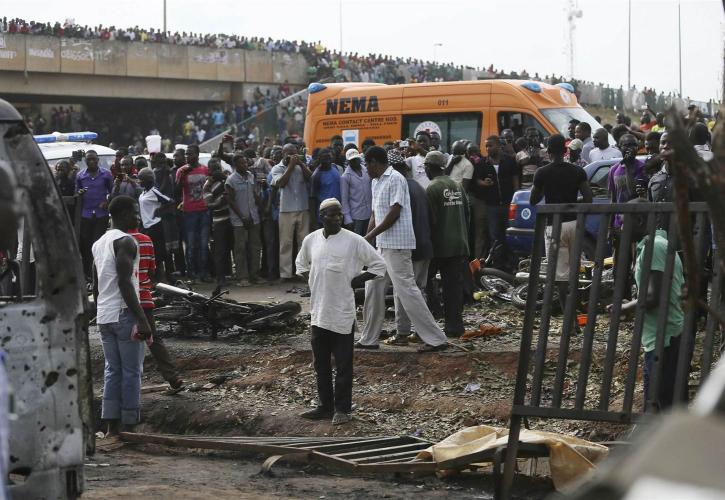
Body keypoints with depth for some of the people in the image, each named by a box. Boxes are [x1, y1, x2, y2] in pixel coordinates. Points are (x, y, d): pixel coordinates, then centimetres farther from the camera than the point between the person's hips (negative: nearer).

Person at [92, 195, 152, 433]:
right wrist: (142, 319, -22)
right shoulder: (125, 242, -12)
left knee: (112, 370, 11)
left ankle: (112, 425, 9)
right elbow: (124, 282, -20)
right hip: (124, 314, -8)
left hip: (103, 315, 8)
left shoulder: (98, 243, 15)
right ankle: (129, 424, -2)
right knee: (131, 371, -2)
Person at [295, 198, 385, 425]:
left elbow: (378, 265, -3)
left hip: (342, 313, -4)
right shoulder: (310, 240, 4)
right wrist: (312, 282, 8)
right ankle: (325, 406, 22)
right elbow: (301, 264, 23)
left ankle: (342, 409, 9)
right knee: (321, 363, 12)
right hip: (318, 312, 4)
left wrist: (354, 282, -7)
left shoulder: (354, 241, -8)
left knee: (343, 364, 1)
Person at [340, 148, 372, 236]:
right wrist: (348, 219, -12)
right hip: (356, 215, -5)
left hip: (369, 213, 5)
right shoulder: (345, 177, -7)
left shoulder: (366, 170, 7)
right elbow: (344, 199, -7)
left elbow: (371, 191, 13)